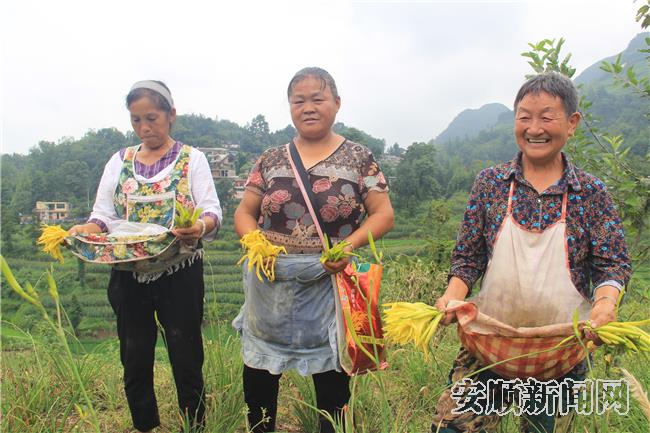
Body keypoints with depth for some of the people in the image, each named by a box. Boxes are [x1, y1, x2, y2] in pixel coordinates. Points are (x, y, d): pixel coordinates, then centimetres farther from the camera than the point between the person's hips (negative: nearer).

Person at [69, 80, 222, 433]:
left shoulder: (191, 159, -1)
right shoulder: (119, 161, 10)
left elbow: (212, 211, -11)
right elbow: (103, 216, 5)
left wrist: (200, 226, -33)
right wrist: (85, 230, -17)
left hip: (179, 273, -3)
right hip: (128, 274, 4)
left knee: (186, 358, 5)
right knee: (134, 360, 14)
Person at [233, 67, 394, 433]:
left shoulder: (358, 158, 0)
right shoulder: (271, 160, 7)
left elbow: (384, 214, -1)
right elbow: (244, 213, 9)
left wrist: (350, 244, -17)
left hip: (329, 286, -2)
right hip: (271, 287, 3)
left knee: (331, 377, 12)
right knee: (258, 372, 15)